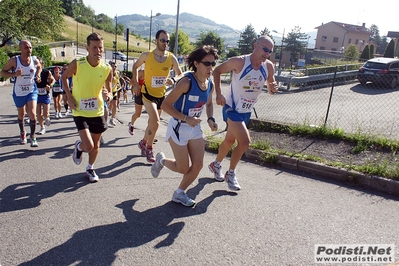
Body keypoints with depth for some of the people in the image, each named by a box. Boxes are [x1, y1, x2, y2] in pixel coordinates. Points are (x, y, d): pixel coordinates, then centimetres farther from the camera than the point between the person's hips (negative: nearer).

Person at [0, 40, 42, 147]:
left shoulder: (34, 60, -8)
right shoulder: (13, 60, -15)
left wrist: (38, 75, -2)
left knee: (32, 114, -15)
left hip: (32, 91, 0)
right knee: (21, 114, 18)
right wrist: (14, 74, -25)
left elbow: (39, 67, 16)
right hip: (18, 93, 0)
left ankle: (33, 137, 1)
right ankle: (22, 133, 43)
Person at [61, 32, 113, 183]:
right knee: (88, 146, -13)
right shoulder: (77, 64, -16)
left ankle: (90, 169, 40)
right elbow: (64, 77, 3)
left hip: (98, 112, 3)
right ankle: (79, 146, 26)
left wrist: (107, 96, -24)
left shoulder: (107, 69, -9)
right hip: (80, 112, -3)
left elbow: (109, 92, 1)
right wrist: (69, 97, -7)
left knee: (96, 144, 14)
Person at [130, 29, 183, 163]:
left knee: (152, 122, 18)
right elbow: (135, 66, 8)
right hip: (148, 93, -4)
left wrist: (173, 80, -21)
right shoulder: (147, 55, -9)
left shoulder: (171, 58, -5)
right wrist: (135, 83, -2)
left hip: (161, 95, 4)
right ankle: (149, 148, 2)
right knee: (155, 122, -19)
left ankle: (143, 142, 42)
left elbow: (180, 74, 1)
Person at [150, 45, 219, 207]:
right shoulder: (187, 82, -24)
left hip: (195, 128, 7)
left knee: (198, 165, 3)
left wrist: (210, 119, -1)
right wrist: (186, 118, -28)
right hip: (179, 128, -6)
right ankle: (161, 160, 34)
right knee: (183, 168, 3)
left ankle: (179, 193, 25)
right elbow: (165, 105, -22)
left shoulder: (210, 84, -2)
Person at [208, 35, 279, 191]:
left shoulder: (269, 67, -6)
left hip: (247, 111, 6)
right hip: (232, 109, -6)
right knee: (245, 142, -16)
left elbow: (270, 89, 7)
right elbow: (217, 71, -8)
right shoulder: (239, 61, -20)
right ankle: (231, 174, 8)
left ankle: (216, 165, 44)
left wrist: (273, 88, -18)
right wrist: (218, 94, -18)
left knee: (230, 140, 19)